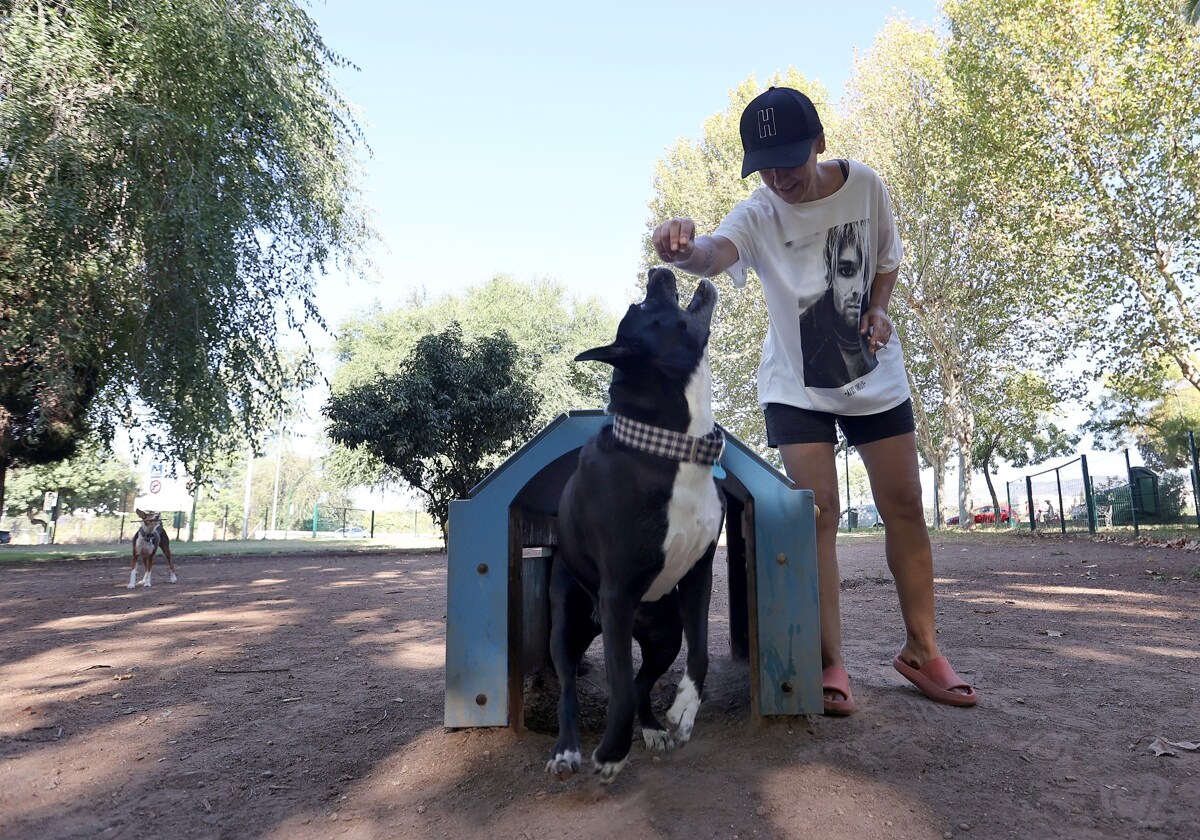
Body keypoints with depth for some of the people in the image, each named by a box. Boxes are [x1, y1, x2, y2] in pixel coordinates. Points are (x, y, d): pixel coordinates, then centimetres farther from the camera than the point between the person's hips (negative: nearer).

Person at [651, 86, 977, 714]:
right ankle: (831, 664, 1)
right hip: (796, 387, -2)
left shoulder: (865, 184, -9)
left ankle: (922, 649, 21)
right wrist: (687, 249, -66)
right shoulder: (759, 214, -19)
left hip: (876, 374, 3)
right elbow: (716, 252, -43)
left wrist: (878, 309, -11)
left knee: (905, 506, 5)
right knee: (817, 512, -11)